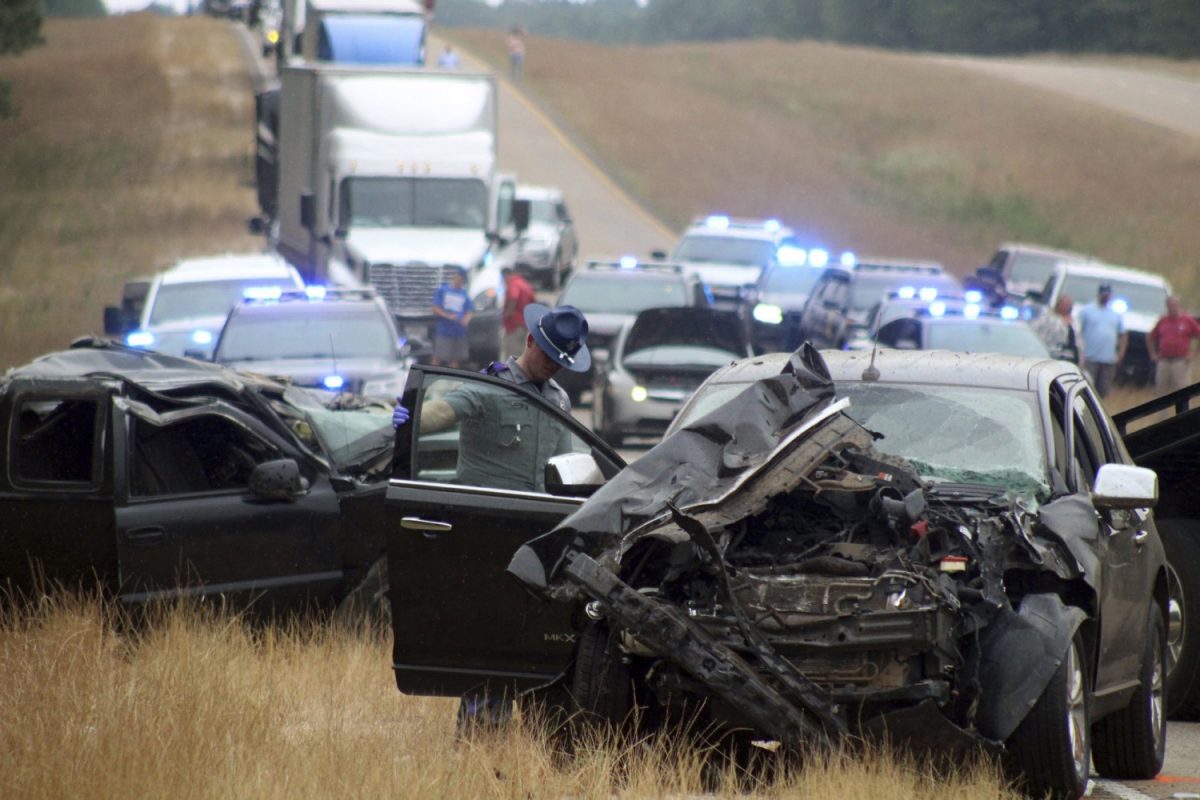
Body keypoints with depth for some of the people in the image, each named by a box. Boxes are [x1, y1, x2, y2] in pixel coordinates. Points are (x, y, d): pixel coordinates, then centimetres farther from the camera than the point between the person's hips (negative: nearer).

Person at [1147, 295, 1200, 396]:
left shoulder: (1188, 320, -1)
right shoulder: (1162, 321, 12)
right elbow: (1150, 338, 23)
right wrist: (1153, 354, 14)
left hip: (1181, 362, -5)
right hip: (1163, 362, 5)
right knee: (1162, 390, 8)